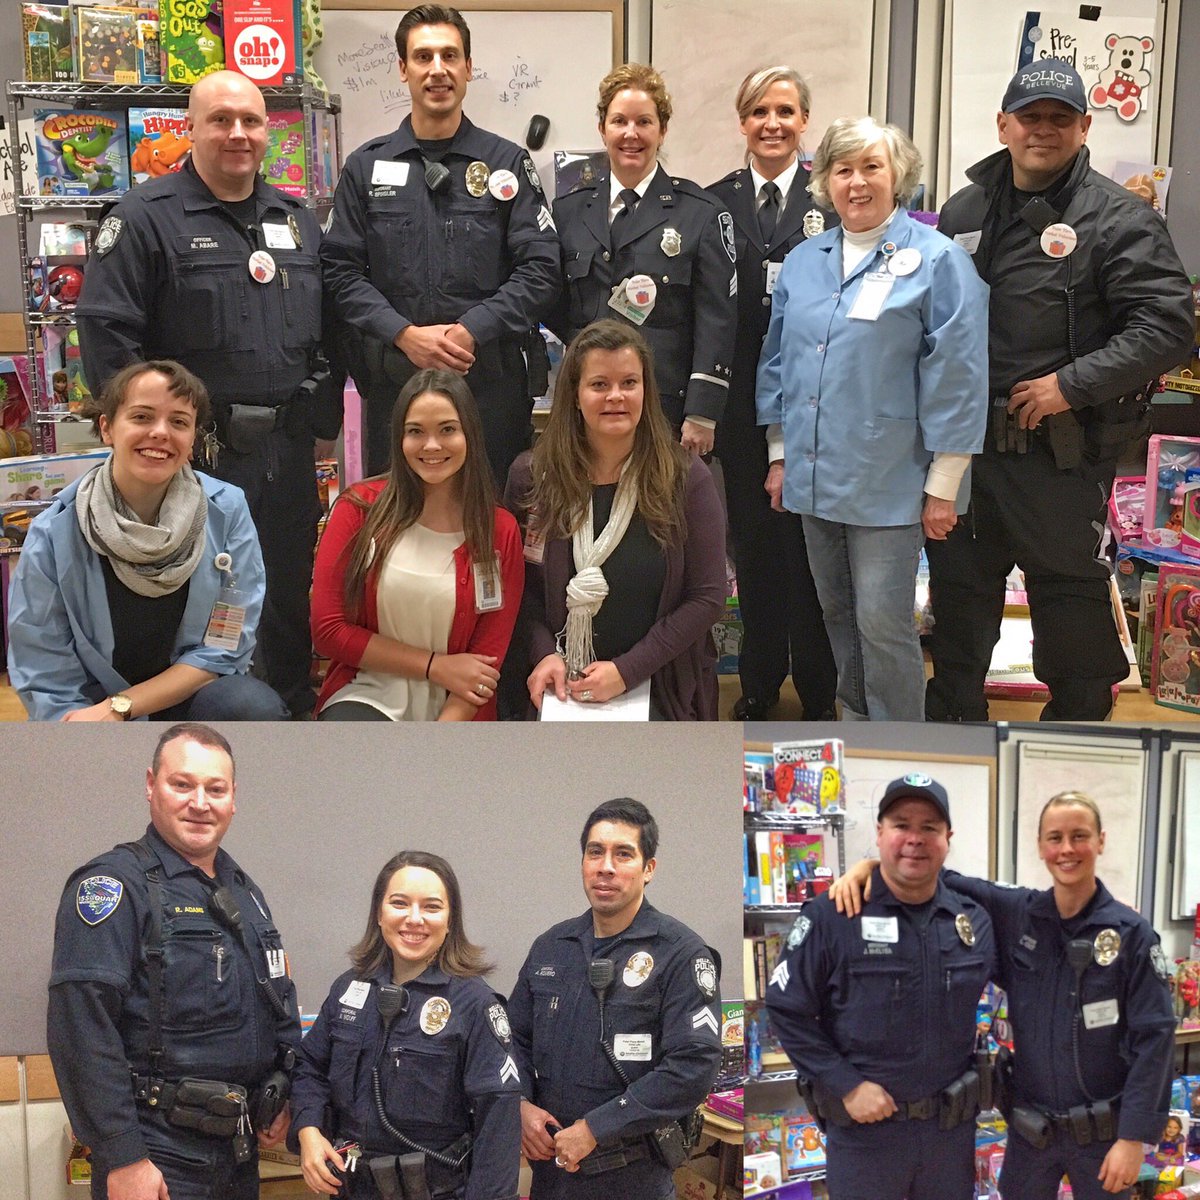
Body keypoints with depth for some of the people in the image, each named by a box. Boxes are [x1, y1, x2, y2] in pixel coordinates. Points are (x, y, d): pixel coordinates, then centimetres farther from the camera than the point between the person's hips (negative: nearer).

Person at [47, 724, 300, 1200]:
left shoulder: (244, 891, 13)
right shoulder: (114, 884, -12)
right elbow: (82, 1029, -20)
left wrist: (285, 1098, 10)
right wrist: (122, 1160, -22)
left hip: (240, 1149, 8)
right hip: (158, 1161, -7)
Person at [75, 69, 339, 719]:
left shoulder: (297, 220, 14)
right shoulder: (144, 218, -5)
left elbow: (330, 325, 20)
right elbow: (106, 330, -11)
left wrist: (324, 411, 9)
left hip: (288, 452, 6)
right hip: (197, 455, -5)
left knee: (291, 598, 14)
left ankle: (295, 717, 29)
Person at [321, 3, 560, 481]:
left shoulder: (507, 163, 7)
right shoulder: (367, 167, 10)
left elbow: (540, 268, -1)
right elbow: (341, 270, 4)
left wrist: (472, 331, -13)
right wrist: (405, 334, -11)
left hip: (491, 385, -1)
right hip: (391, 383, 1)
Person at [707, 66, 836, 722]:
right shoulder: (716, 202, 7)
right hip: (741, 398, 2)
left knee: (808, 542, 4)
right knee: (753, 540, 11)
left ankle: (818, 691, 17)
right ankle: (759, 683, 25)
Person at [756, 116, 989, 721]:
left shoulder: (936, 259, -7)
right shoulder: (804, 261, 10)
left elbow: (955, 376, -9)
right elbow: (778, 358, 17)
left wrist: (942, 487, -10)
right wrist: (779, 455, 14)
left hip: (887, 483, -5)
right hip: (814, 477, 6)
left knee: (882, 624, -4)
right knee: (837, 616, 15)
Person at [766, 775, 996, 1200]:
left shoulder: (975, 920, 3)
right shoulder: (831, 916, -12)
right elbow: (786, 1009, -9)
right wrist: (847, 1085, -14)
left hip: (953, 1128, 4)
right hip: (863, 1130, -4)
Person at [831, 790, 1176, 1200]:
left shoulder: (1132, 933, -10)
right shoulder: (1015, 914, -1)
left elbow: (1153, 1037, -11)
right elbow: (943, 883, 4)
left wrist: (1134, 1137, -14)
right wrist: (871, 866, -15)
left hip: (1102, 1132, -3)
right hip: (1029, 1128, 3)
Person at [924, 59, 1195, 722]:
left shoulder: (1117, 218, -8)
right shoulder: (964, 211, 10)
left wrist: (1072, 384, -20)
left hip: (1061, 452, -6)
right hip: (963, 440, 6)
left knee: (1069, 588, 5)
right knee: (959, 580, 17)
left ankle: (1078, 722, 22)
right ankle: (954, 711, 35)